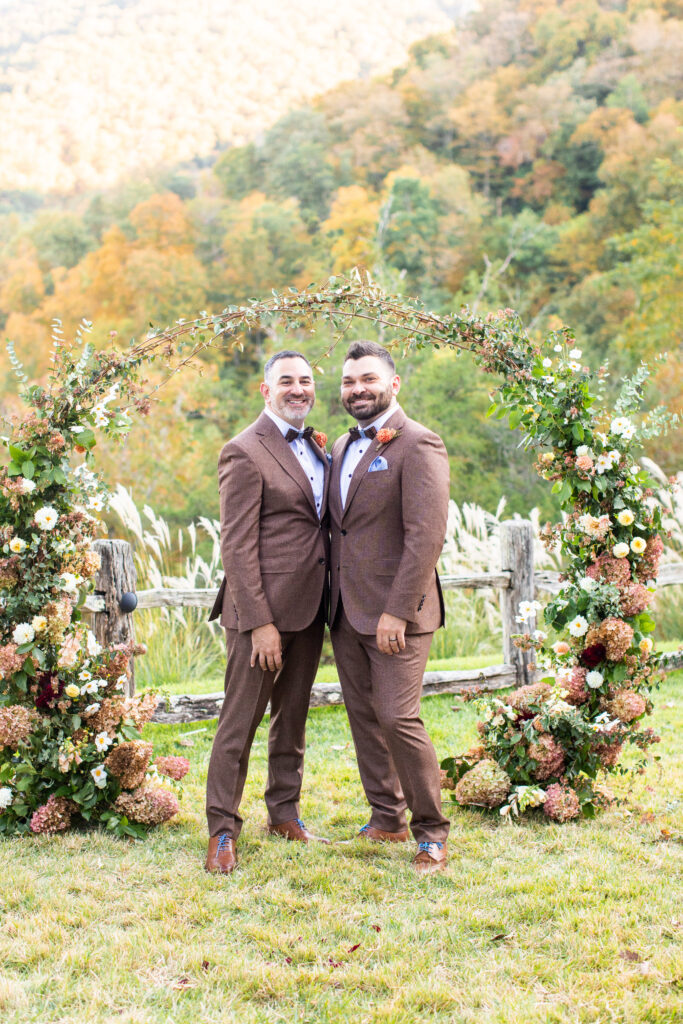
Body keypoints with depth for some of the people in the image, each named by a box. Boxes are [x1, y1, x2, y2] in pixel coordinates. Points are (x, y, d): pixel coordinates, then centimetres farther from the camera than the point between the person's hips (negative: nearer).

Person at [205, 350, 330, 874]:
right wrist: (260, 622, -18)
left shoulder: (314, 445, 13)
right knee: (241, 719, 0)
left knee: (293, 715, 17)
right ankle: (223, 830, 11)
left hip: (309, 606, 8)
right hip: (263, 608, -8)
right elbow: (237, 546, -15)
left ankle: (284, 813, 30)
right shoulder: (245, 452, -11)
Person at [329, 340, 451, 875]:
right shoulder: (343, 447, 15)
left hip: (394, 611, -8)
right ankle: (387, 819, 25)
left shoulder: (418, 445, -11)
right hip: (346, 610, 8)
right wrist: (333, 599, 11)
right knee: (363, 716, 12)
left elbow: (426, 536, -18)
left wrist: (397, 611, -21)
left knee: (398, 717, -10)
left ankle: (432, 832, 6)